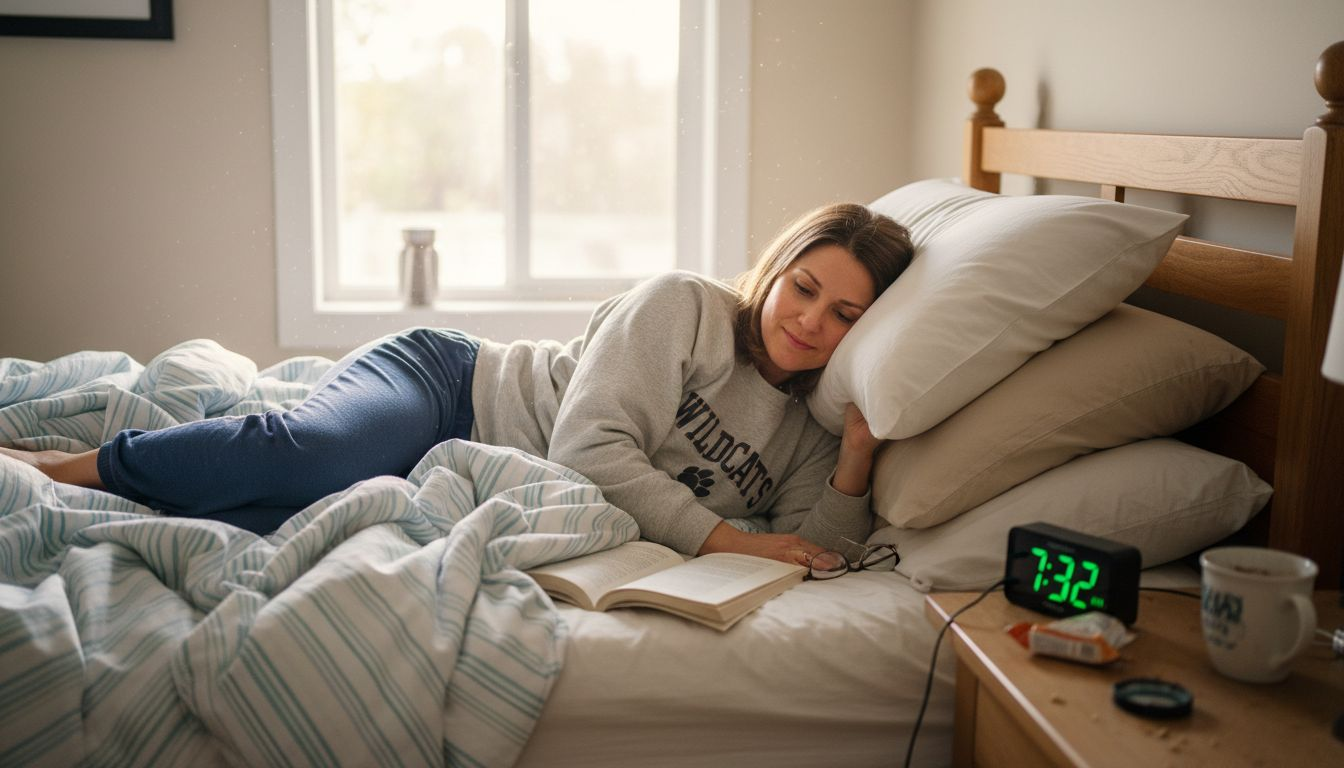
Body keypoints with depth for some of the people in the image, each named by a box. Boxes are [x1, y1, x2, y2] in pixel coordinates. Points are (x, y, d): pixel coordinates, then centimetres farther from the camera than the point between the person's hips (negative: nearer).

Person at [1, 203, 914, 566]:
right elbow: (590, 446, -20)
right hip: (445, 382, -4)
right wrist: (725, 536, -24)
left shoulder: (808, 435, 7)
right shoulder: (683, 305, -12)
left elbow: (816, 550, 1)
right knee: (313, 454, -36)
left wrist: (856, 462, -15)